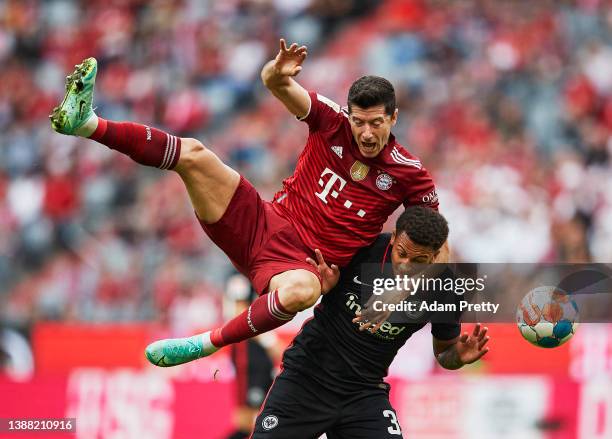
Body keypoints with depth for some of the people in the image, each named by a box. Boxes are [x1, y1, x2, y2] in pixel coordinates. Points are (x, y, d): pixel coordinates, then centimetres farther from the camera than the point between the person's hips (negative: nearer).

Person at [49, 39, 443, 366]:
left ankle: (211, 343, -26)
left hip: (304, 263, -3)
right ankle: (86, 122, -19)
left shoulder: (407, 174, -6)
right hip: (260, 224, 3)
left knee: (299, 291, -44)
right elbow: (273, 82, -8)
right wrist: (278, 74, -33)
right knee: (193, 154, -17)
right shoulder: (333, 123, -1)